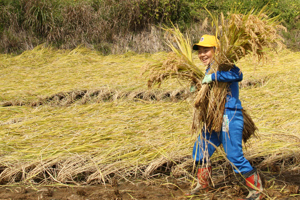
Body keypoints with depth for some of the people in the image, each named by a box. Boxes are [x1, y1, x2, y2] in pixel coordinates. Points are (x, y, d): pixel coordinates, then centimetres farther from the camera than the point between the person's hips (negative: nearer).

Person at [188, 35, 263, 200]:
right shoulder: (209, 69, 14)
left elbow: (238, 75, -37)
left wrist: (213, 77, -34)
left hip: (229, 118, -9)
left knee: (235, 157, -10)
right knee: (200, 151, 15)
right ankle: (202, 185, 34)